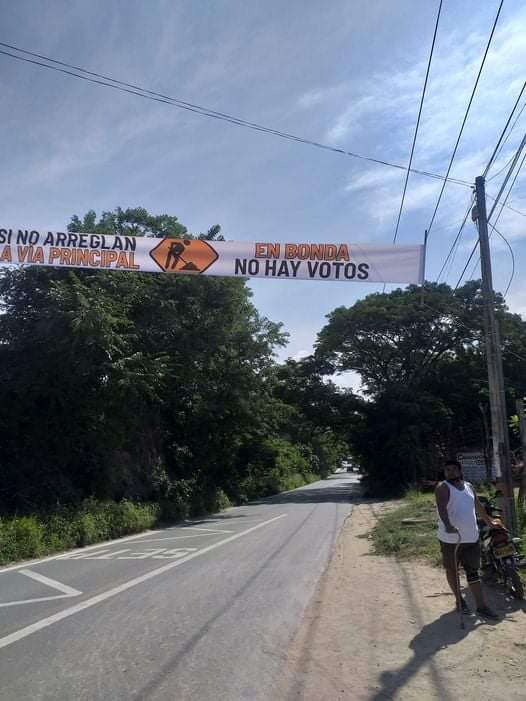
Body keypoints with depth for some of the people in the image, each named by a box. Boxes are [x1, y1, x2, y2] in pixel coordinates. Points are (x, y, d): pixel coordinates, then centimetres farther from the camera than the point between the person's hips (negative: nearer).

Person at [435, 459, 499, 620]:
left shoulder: (468, 486, 10)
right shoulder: (443, 488, -11)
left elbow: (479, 507, 24)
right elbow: (441, 507, -28)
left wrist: (491, 523, 29)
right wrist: (448, 525, -44)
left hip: (471, 537, 5)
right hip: (450, 537, -5)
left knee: (473, 572, 7)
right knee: (451, 570, 10)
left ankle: (481, 607, 10)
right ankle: (459, 599, 28)